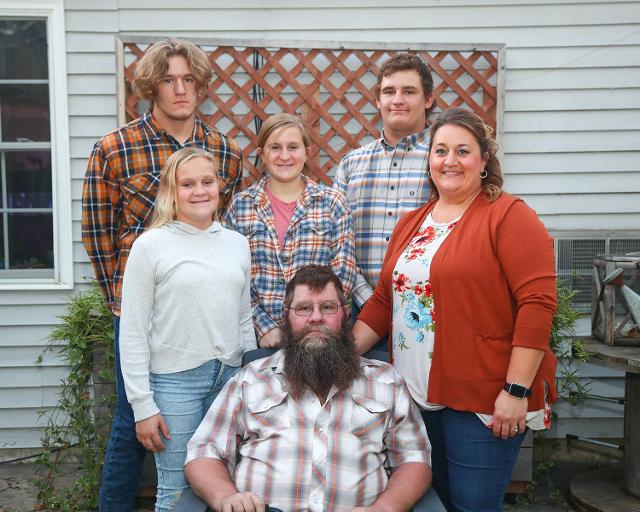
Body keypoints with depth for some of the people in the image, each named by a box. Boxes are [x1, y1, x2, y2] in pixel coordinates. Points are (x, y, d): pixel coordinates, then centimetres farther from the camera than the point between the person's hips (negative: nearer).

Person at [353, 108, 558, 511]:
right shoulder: (412, 223, 13)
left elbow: (538, 303, -15)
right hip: (416, 396, 7)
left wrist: (517, 391, -19)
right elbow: (384, 301, 16)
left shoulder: (509, 216, -8)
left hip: (483, 401, -6)